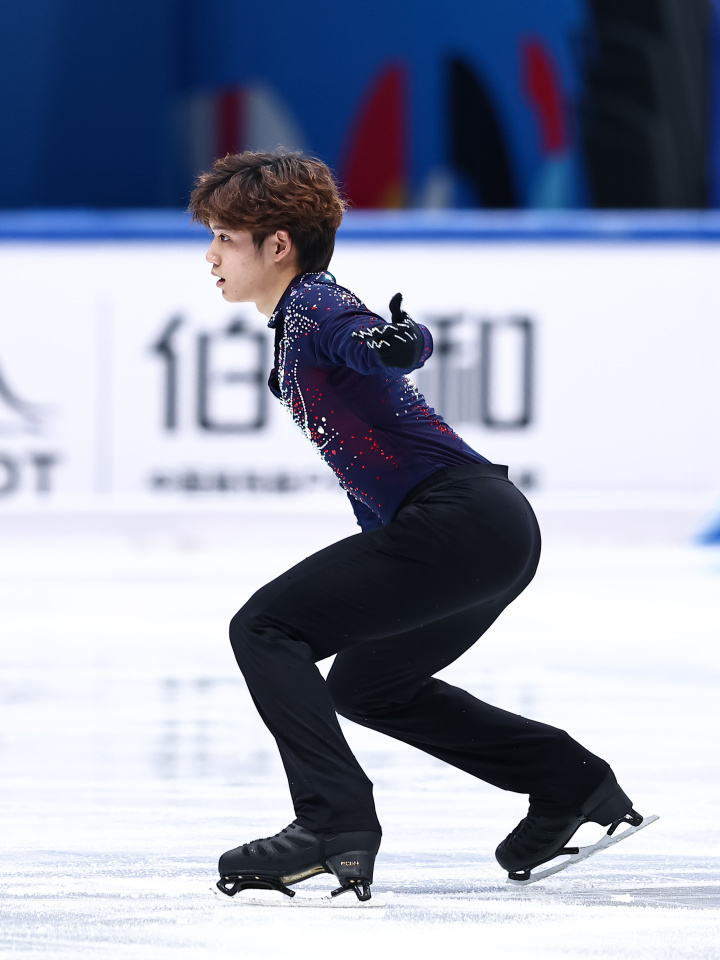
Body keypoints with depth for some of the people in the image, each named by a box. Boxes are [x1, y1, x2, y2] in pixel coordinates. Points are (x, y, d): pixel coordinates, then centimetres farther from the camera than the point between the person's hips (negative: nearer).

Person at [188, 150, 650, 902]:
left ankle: (333, 823, -25)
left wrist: (397, 341, -52)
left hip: (464, 519, -11)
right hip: (493, 530, 11)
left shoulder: (314, 305, -9)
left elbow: (404, 349, -31)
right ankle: (570, 783, 26)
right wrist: (371, 581, 37)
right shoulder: (296, 327, 22)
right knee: (364, 686, 27)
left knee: (263, 628, -12)